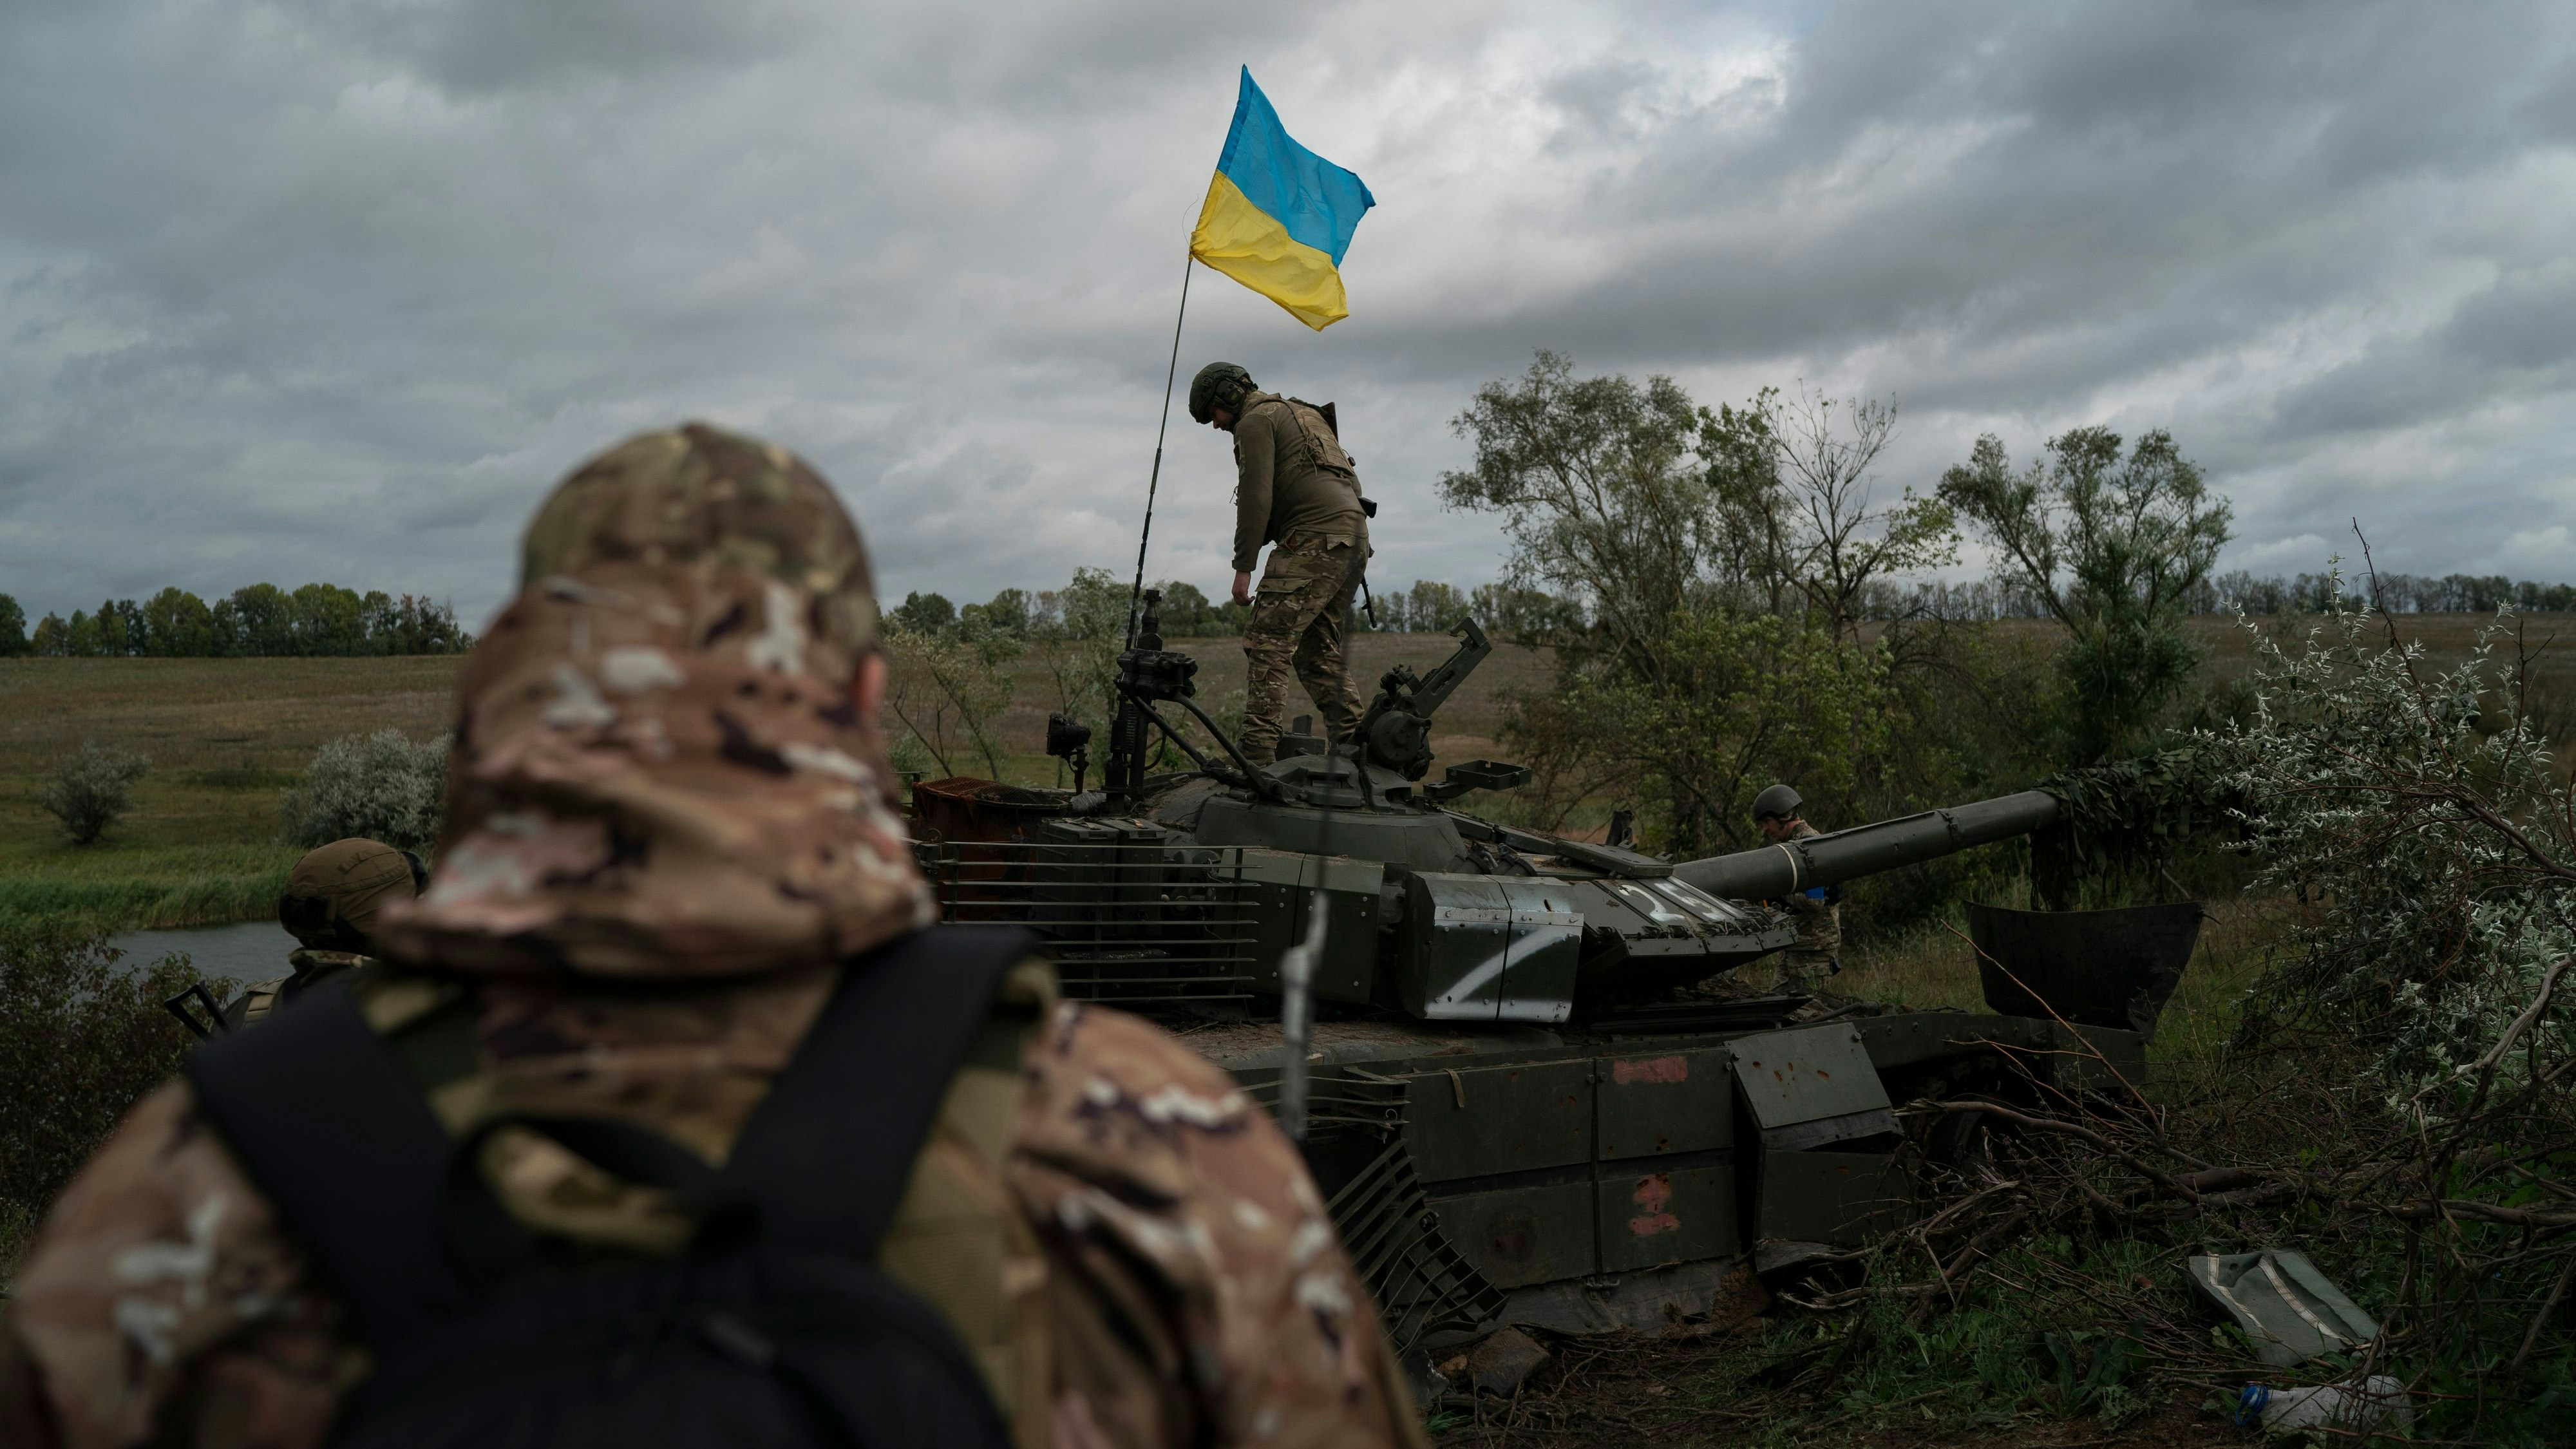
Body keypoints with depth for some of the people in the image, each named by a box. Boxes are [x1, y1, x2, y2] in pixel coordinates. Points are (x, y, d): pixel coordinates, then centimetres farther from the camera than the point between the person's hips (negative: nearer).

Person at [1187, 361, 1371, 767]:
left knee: (1267, 641, -13)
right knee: (1319, 651, 15)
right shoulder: (1303, 414, 31)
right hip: (1353, 538, 10)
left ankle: (1258, 753, -22)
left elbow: (1256, 498, -10)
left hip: (1315, 537, -10)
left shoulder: (1256, 421, 1)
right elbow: (1351, 481, 28)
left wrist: (1243, 568, -9)